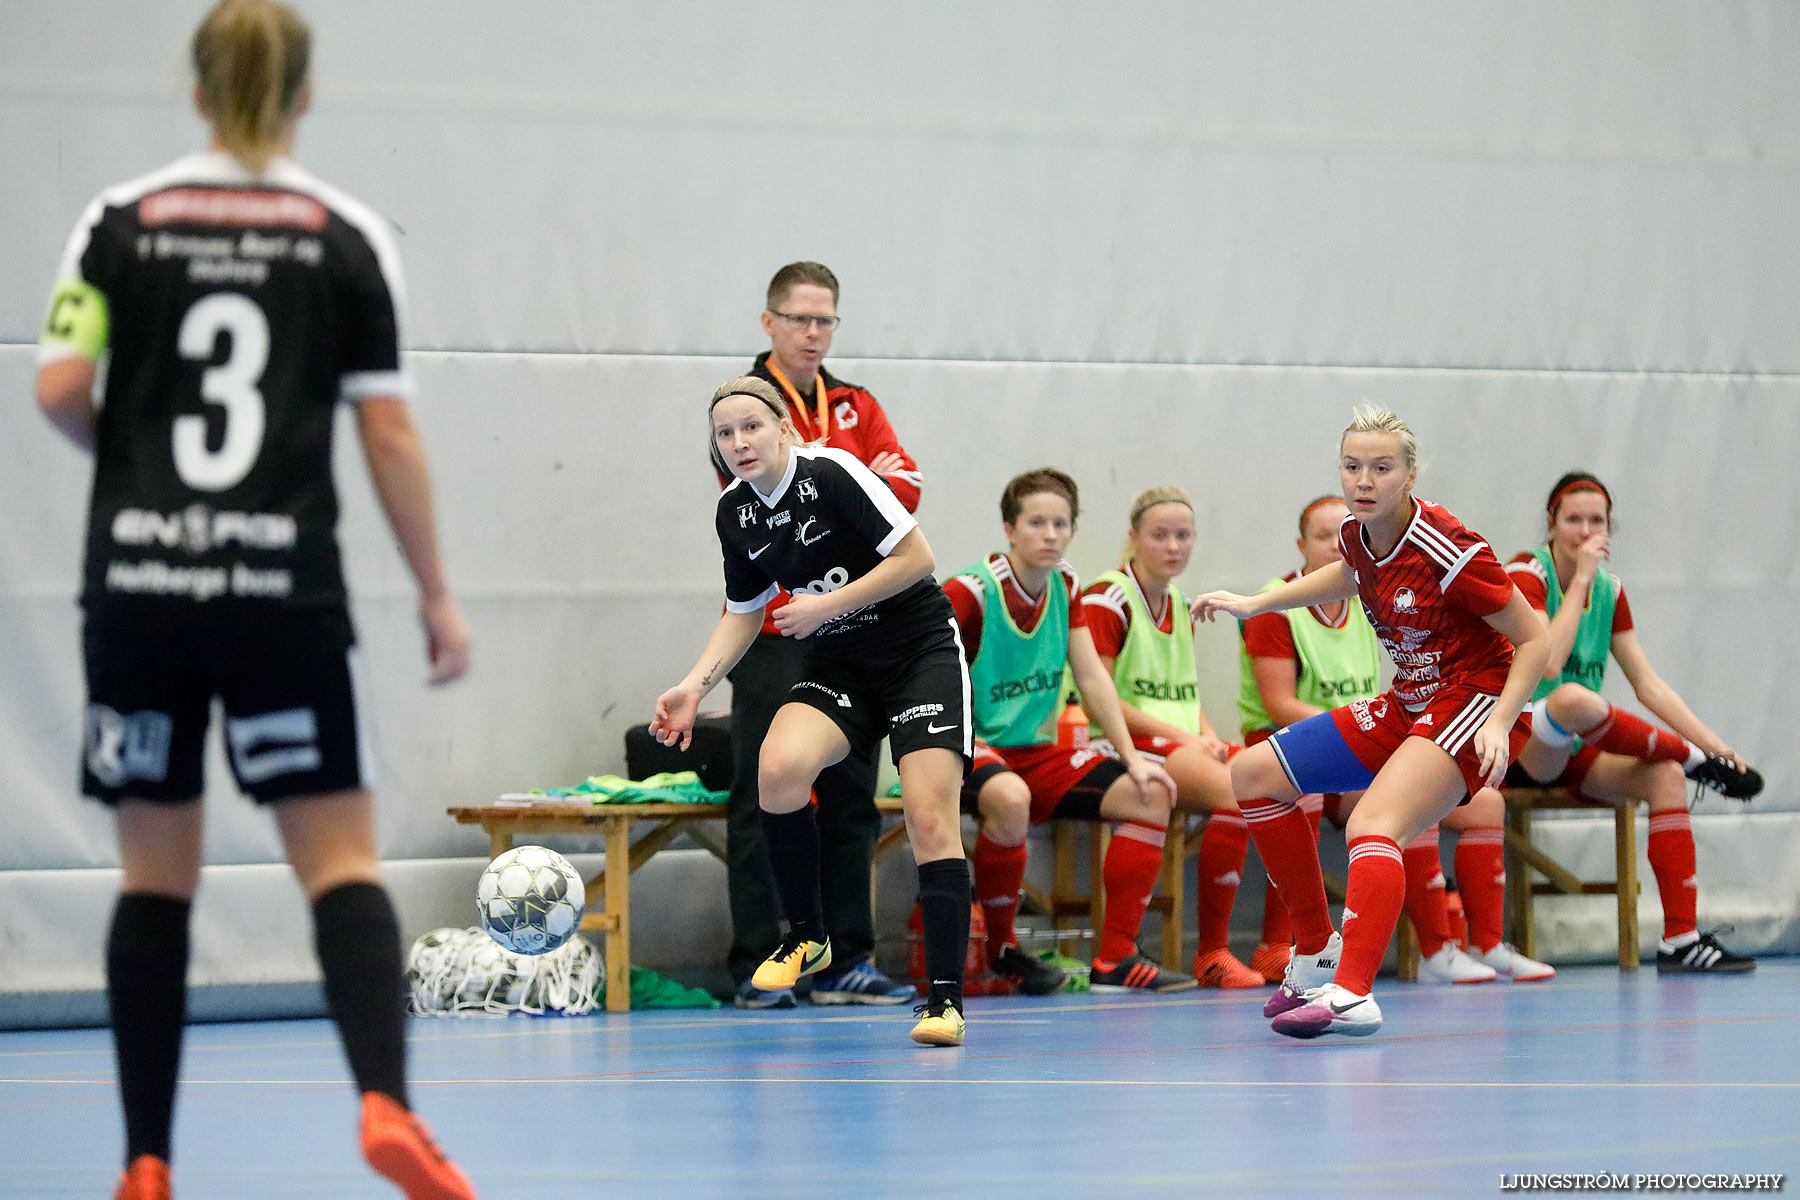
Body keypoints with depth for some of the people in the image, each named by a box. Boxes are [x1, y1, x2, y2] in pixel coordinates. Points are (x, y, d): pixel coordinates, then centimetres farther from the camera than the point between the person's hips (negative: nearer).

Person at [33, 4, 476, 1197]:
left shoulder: (120, 223, 5)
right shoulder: (347, 236, 2)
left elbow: (60, 388, -4)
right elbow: (389, 434, 0)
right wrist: (437, 596, 7)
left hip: (139, 585, 2)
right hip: (285, 593, -2)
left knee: (156, 872, 9)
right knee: (340, 855, 0)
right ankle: (386, 1100, -21)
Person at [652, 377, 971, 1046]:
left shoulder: (831, 473, -18)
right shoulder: (735, 514, 2)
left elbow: (916, 557, -18)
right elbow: (744, 611, 15)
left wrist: (827, 605, -18)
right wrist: (695, 686, 2)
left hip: (920, 651, -5)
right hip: (838, 665, 5)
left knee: (929, 818, -18)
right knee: (778, 766, -24)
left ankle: (944, 997, -12)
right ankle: (805, 937, -5)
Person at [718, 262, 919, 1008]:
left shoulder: (856, 407, 15)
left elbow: (906, 490, 1)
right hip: (772, 630, -6)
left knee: (852, 798, 7)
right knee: (764, 799, -5)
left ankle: (845, 962, 13)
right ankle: (756, 967, -3)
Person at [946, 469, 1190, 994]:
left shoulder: (1065, 586, 6)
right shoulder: (971, 591, -16)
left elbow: (1091, 676, 8)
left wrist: (1131, 758, 0)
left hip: (1033, 753, 8)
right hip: (969, 752, -8)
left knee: (1149, 795, -7)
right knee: (1010, 798, -40)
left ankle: (1115, 960, -8)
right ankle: (1002, 948, -17)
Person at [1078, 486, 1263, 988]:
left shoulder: (1180, 605, 18)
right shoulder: (1107, 598, -6)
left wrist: (1208, 736, 0)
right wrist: (1180, 737, -15)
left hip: (1189, 747, 8)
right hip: (1127, 745, -8)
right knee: (1234, 790, -32)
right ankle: (1210, 953, -28)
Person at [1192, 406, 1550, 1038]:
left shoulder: (1447, 552, -23)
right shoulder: (1356, 534, -1)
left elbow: (1534, 638, -16)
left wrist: (1499, 722, -27)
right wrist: (1254, 604, 23)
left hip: (1472, 702, -9)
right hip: (1408, 703, 9)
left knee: (1372, 826, -33)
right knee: (1253, 774, 7)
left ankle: (1352, 994, -48)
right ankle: (1316, 952, 14)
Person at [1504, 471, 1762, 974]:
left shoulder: (1610, 591, 9)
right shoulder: (1527, 575, -10)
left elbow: (1648, 685, 8)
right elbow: (1547, 663, -27)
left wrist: (1712, 741, -5)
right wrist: (1580, 578, -21)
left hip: (1576, 753, 6)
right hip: (1518, 745, -6)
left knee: (1666, 775, -21)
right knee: (1575, 698, -39)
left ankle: (1681, 940, -25)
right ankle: (1696, 762, -16)